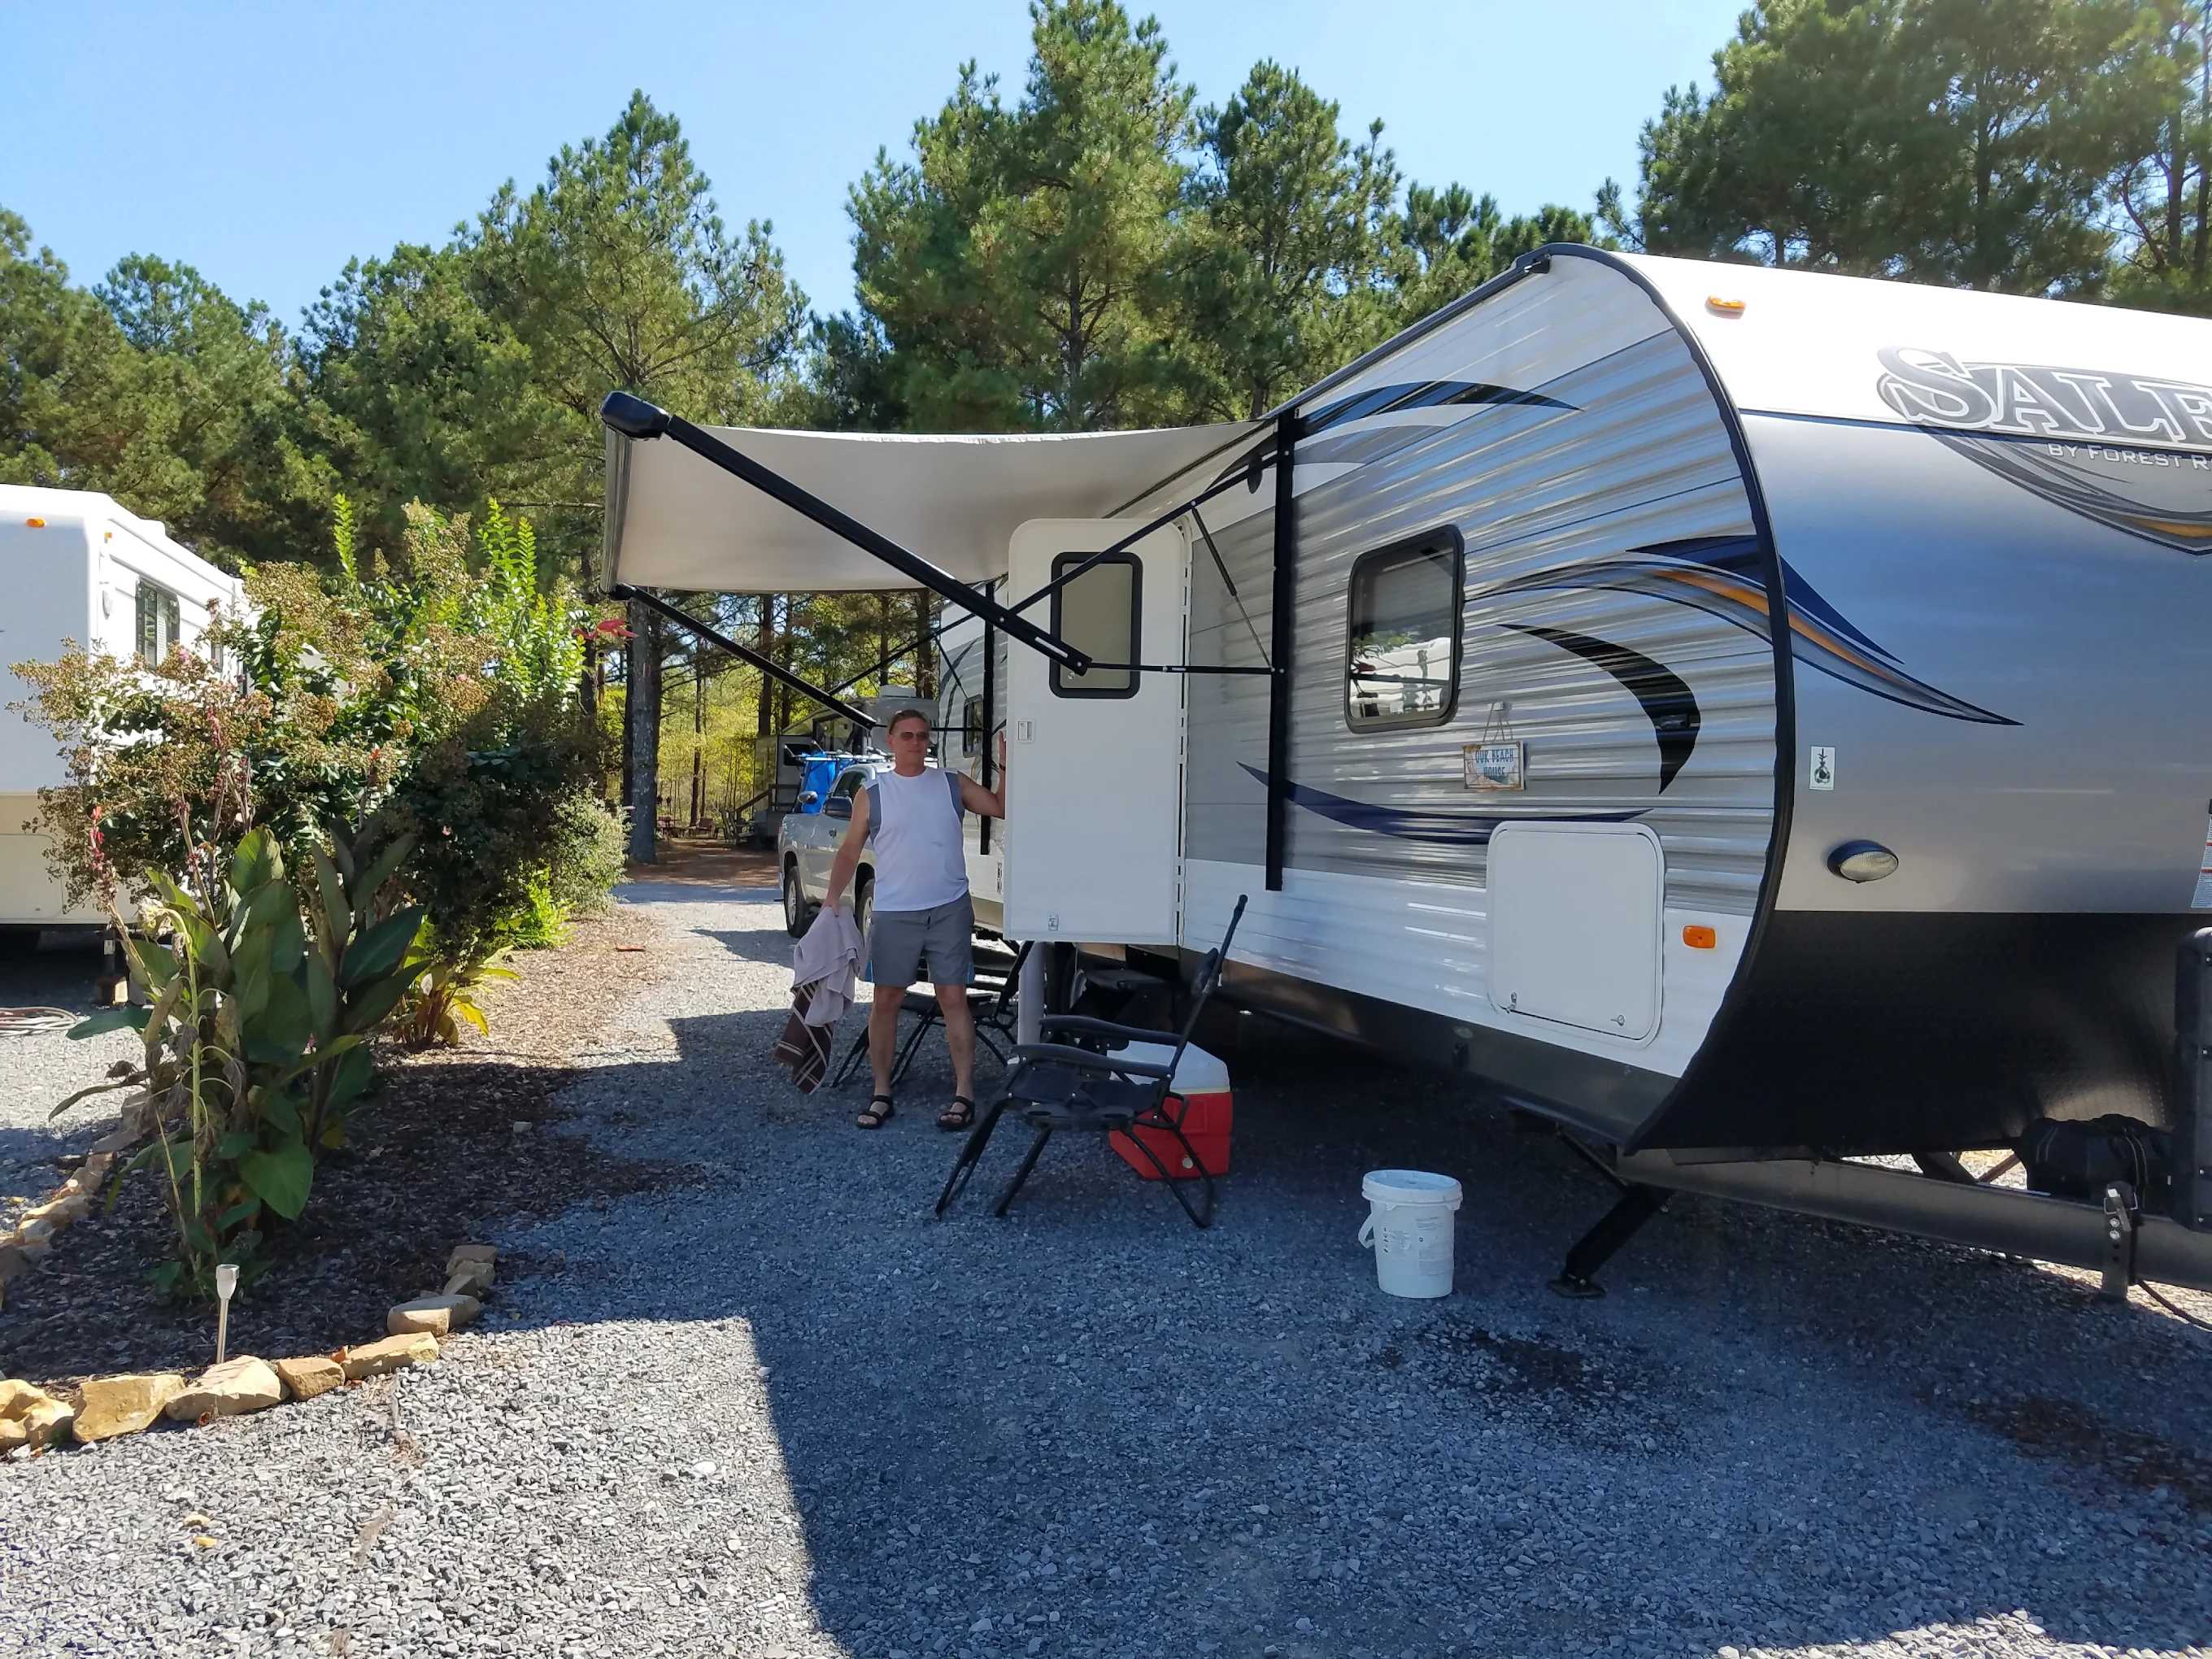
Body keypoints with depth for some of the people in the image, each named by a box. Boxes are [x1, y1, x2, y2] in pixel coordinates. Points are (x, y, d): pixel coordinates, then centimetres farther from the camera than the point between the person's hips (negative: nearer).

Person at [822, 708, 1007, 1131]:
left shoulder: (953, 784, 7)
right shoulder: (872, 794, 4)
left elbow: (1001, 808, 7)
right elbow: (850, 850, 5)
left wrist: (1005, 766, -5)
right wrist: (834, 895, -6)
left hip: (949, 910, 0)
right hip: (893, 914, 0)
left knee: (953, 999, -1)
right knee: (886, 1000, 5)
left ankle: (964, 1093, 4)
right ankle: (881, 1093, 15)